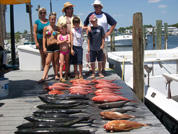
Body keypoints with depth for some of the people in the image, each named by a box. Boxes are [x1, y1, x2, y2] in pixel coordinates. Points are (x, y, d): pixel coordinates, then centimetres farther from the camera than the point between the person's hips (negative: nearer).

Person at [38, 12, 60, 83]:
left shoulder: (57, 28, 7)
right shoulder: (45, 28, 7)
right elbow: (44, 38, 8)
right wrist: (44, 47, 1)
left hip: (56, 45, 0)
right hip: (49, 46, 0)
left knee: (56, 61, 5)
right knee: (47, 62, -3)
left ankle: (56, 75, 15)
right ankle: (43, 77, -6)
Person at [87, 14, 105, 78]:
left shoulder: (100, 28, 1)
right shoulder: (90, 29, 4)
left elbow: (103, 37, 4)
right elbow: (88, 38, 7)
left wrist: (102, 45, -4)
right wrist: (88, 47, 3)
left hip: (99, 48, -1)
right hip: (92, 48, 1)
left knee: (100, 61, 9)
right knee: (92, 61, 3)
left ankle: (100, 73, 22)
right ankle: (93, 73, 15)